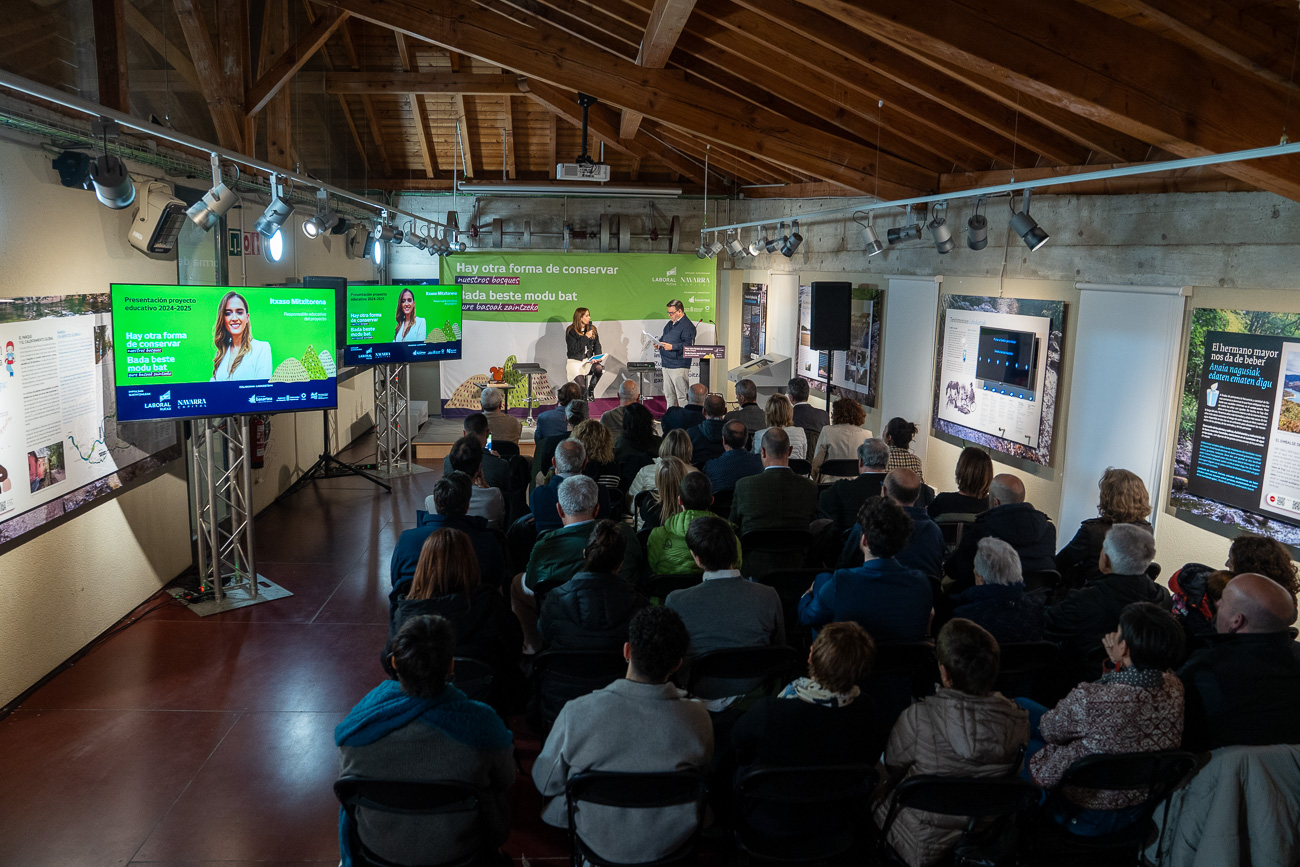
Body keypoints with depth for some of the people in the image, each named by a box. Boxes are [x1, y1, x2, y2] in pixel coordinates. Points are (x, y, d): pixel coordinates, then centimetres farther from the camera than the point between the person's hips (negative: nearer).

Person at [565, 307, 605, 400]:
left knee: (599, 368, -31)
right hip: (575, 361, -4)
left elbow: (597, 346, 13)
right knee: (582, 386, -23)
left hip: (589, 360, 4)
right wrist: (585, 337, -17)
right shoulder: (571, 330, -7)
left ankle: (590, 390, -5)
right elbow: (572, 349, -15)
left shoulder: (592, 329, 8)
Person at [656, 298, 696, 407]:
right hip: (666, 364, 9)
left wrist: (672, 347, -24)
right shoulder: (670, 323, 16)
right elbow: (664, 336, 30)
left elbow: (688, 345, -20)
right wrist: (659, 343, 9)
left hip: (679, 366, -9)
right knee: (668, 394, 15)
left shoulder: (687, 326, -13)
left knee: (682, 395, -7)